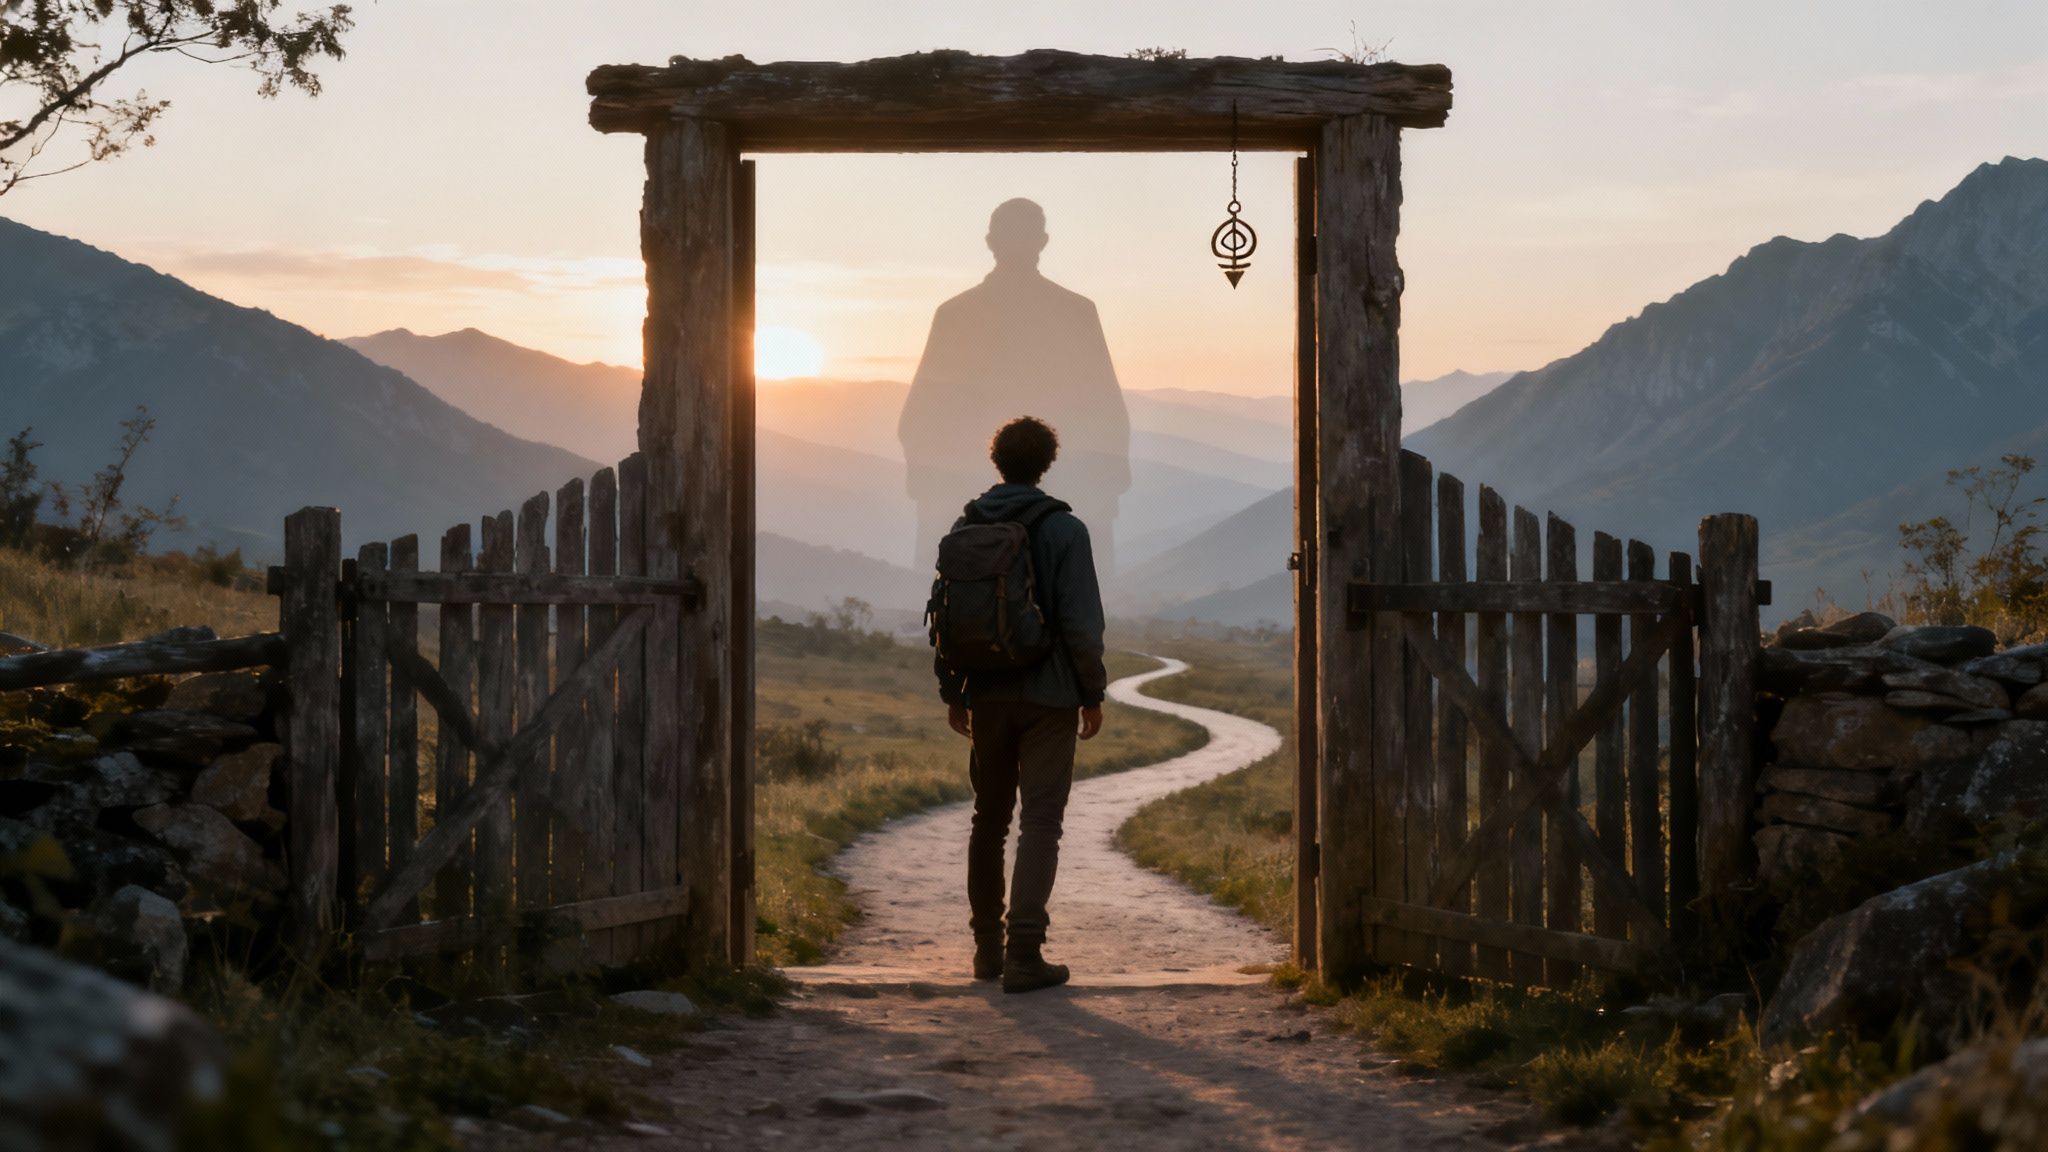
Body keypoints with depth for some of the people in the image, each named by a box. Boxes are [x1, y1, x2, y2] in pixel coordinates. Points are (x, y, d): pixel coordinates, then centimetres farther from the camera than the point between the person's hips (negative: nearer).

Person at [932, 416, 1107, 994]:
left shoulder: (965, 528, 5)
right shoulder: (1062, 529, -9)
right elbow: (1081, 621, -12)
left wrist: (952, 692, 15)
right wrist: (1092, 694, -3)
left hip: (986, 694, 4)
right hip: (1048, 696, -4)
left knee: (989, 819, 15)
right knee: (1041, 820, -4)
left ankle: (988, 946, 20)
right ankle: (1024, 951, -12)